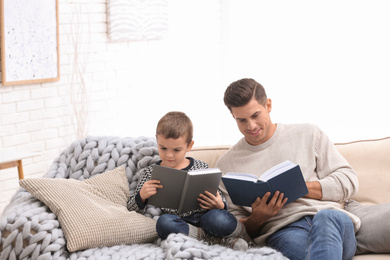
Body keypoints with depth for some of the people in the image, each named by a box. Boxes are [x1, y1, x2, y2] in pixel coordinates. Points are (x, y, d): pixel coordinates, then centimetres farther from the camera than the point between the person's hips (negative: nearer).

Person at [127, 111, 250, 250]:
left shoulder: (201, 167, 11)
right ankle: (218, 239, -24)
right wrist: (142, 196, -11)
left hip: (203, 216, -1)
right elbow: (132, 206, 12)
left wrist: (220, 205, -8)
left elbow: (218, 199, 17)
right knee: (164, 222, -36)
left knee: (219, 219, -37)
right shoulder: (152, 172, 10)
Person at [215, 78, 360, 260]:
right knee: (293, 243, -42)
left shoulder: (308, 135, 18)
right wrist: (256, 219, -6)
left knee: (326, 218, -39)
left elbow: (348, 181, 12)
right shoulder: (226, 165, 19)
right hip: (282, 231, -2)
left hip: (330, 218, 2)